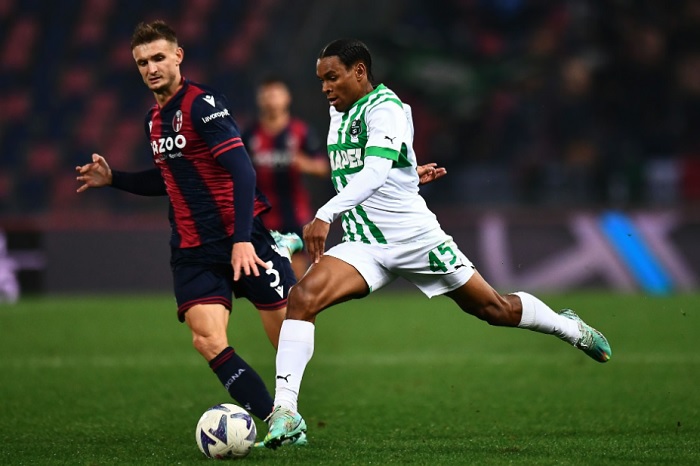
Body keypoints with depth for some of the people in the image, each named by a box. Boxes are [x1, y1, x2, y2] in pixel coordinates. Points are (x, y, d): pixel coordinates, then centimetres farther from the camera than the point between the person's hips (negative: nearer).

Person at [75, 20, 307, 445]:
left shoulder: (203, 103, -11)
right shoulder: (155, 118, 14)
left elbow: (242, 171, -20)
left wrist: (242, 240, -29)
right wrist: (112, 179, 19)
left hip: (244, 240, -6)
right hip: (193, 248, 6)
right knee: (209, 342, -14)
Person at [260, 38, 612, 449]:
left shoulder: (384, 108, -16)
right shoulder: (340, 111, 10)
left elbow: (374, 172, -31)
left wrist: (326, 216, -40)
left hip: (415, 237, -6)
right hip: (363, 245, 6)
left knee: (493, 308, 6)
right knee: (302, 298, -21)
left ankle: (569, 328, 36)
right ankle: (284, 411, -25)